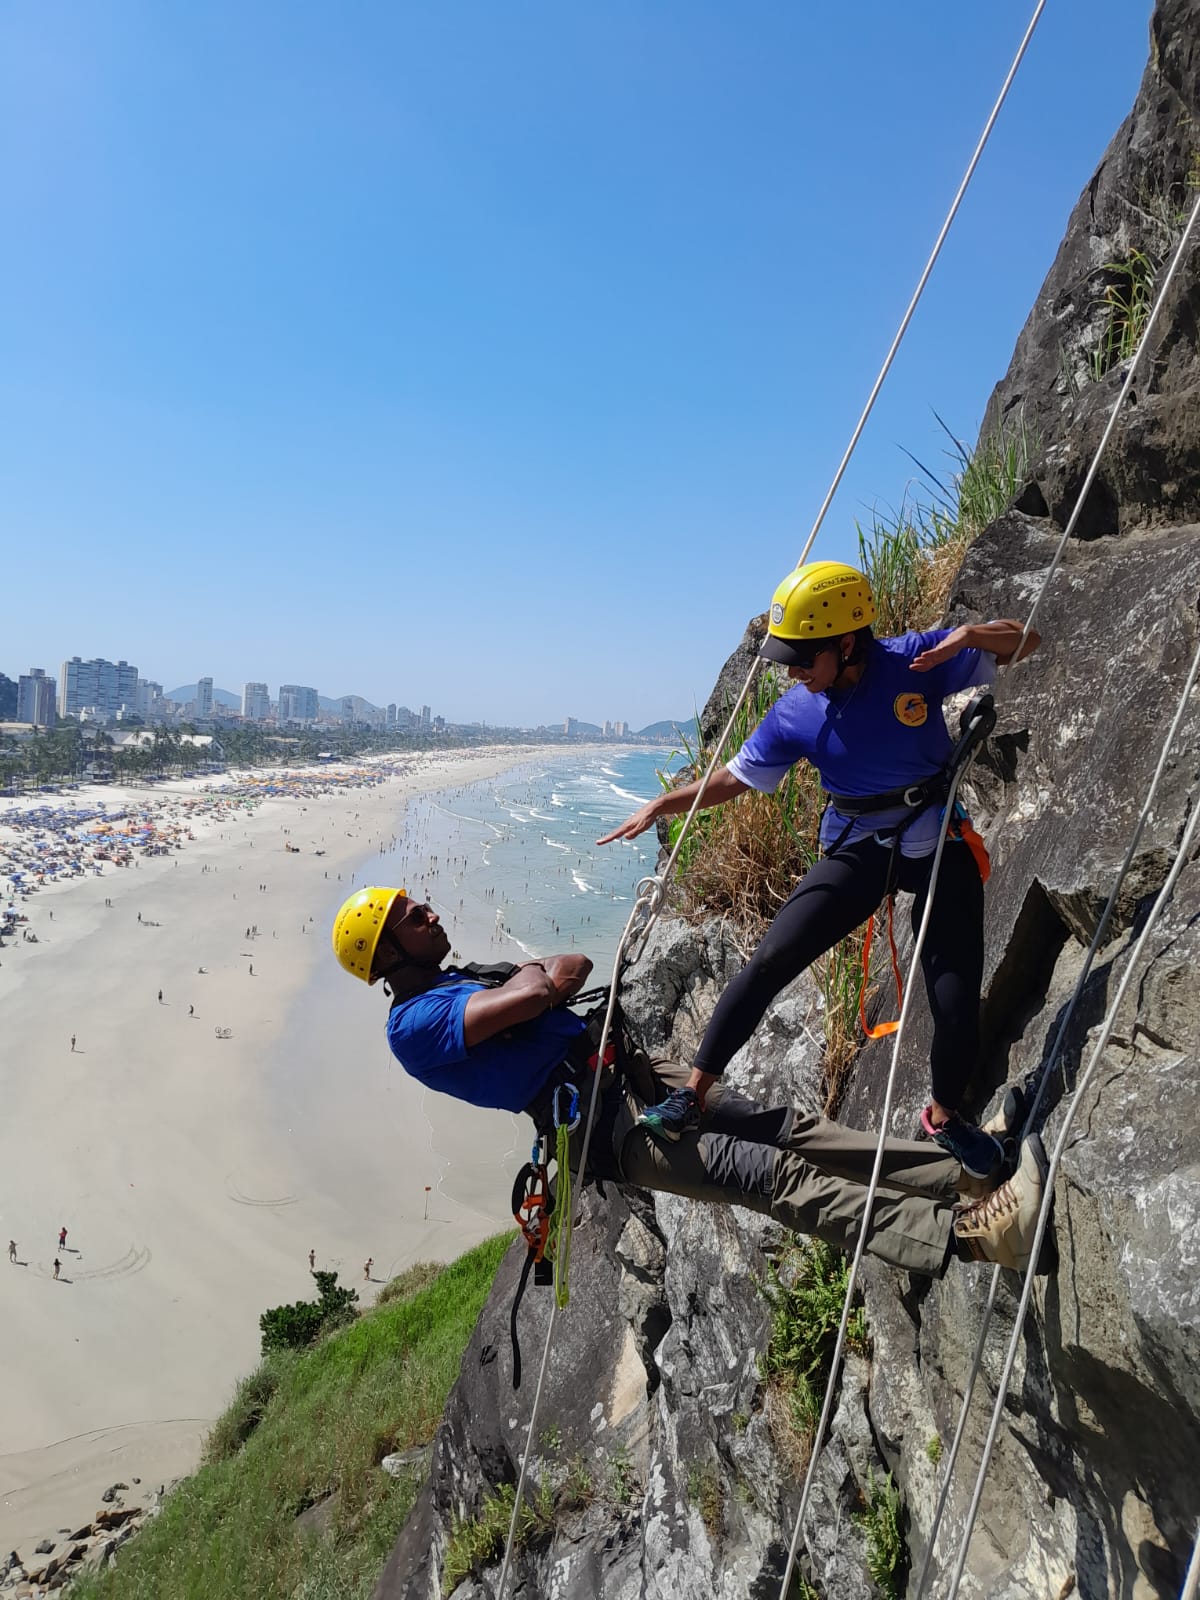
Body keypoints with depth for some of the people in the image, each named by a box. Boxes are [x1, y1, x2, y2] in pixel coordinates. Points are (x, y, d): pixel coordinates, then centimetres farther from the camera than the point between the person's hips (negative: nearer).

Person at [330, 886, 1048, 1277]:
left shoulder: (468, 979, 21)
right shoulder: (413, 1025, -10)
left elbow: (577, 967, 19)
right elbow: (540, 991, -24)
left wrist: (538, 978, -1)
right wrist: (538, 979, -2)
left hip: (632, 1071, 8)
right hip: (606, 1127, -8)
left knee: (787, 1127, -4)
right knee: (773, 1174, -20)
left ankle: (971, 1171, -5)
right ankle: (968, 1235, -26)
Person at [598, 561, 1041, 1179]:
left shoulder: (916, 662, -14)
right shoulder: (795, 715, -10)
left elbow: (1025, 642, -5)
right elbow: (735, 778, 2)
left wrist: (969, 633, -27)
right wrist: (661, 804, -8)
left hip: (938, 848, 0)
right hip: (855, 850, 1)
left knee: (957, 1002, -2)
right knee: (769, 961, -15)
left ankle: (944, 1115, 29)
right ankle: (693, 1091, -2)